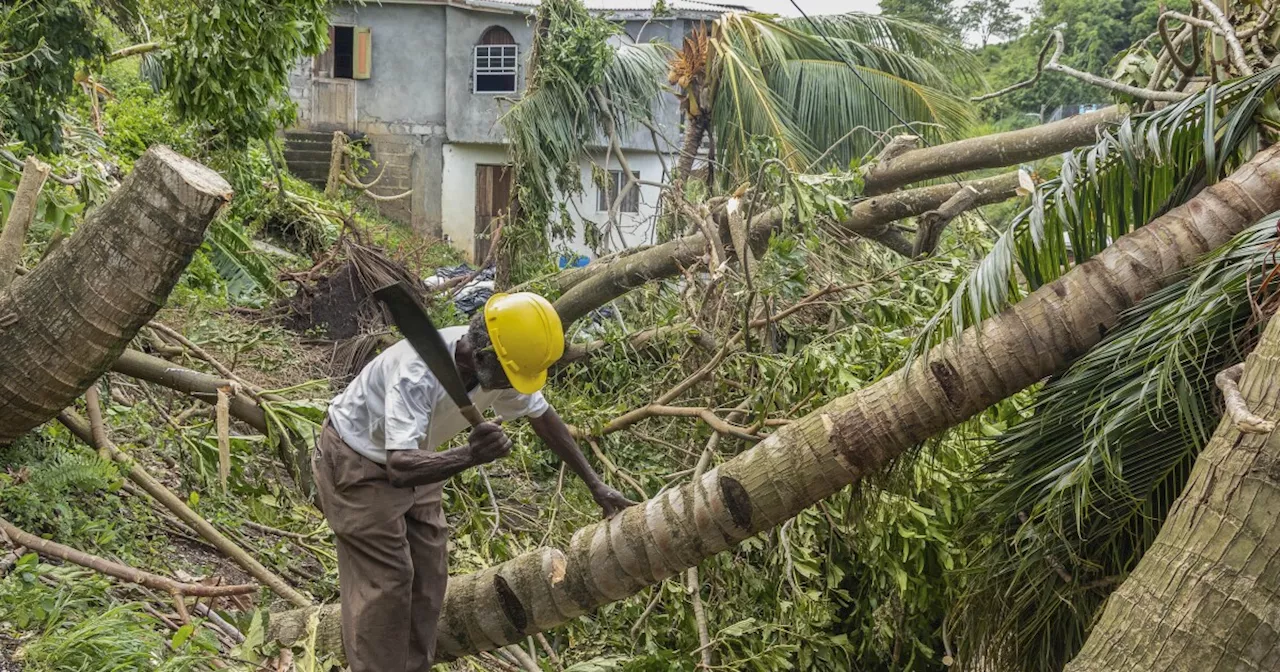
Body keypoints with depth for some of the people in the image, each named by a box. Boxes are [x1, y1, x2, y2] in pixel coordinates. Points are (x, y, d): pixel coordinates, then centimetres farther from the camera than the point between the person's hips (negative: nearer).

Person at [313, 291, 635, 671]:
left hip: (411, 460, 7)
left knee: (428, 579, 6)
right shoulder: (419, 373, -39)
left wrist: (594, 484, 4)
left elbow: (542, 416, 1)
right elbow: (400, 466, -48)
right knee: (385, 583, -10)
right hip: (357, 462, -7)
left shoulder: (498, 368, -17)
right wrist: (470, 455, -64)